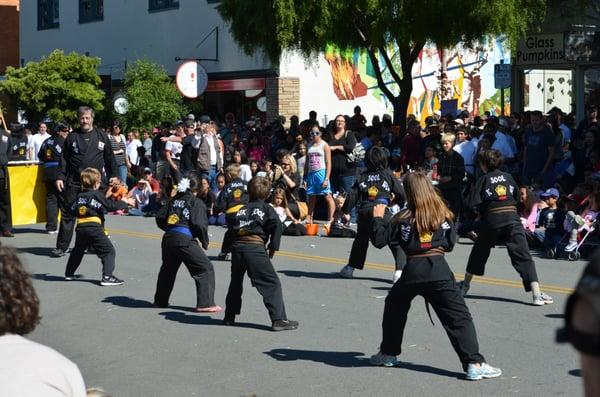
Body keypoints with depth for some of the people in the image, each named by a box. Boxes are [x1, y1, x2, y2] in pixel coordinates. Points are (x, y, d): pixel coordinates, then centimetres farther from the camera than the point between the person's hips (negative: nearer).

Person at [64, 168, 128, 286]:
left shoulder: (79, 196, 11)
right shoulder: (97, 195, -6)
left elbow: (72, 210, 14)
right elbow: (111, 206, -8)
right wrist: (123, 203, 7)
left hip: (80, 228, 6)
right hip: (94, 228, -6)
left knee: (77, 251, 28)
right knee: (109, 251, -3)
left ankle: (69, 273, 36)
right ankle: (107, 276, -16)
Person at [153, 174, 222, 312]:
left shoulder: (174, 200, 17)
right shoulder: (196, 202, -1)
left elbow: (160, 217, 17)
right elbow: (199, 224, -10)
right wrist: (205, 242, 4)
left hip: (168, 238, 7)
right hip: (185, 239, -7)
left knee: (168, 269, 28)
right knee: (205, 269, -1)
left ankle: (160, 301, 39)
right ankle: (205, 304, -7)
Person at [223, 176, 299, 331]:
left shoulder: (242, 209, 23)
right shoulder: (266, 208, 7)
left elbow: (231, 227, 18)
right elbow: (276, 225, -7)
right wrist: (273, 247, 1)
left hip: (237, 247, 5)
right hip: (255, 248, -5)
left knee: (236, 283, 24)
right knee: (272, 284, -3)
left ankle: (229, 317, 31)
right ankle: (279, 319, -11)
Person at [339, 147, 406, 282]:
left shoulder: (362, 177, 13)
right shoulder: (388, 174, 6)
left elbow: (353, 196, 9)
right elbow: (401, 193, 7)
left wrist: (345, 211, 18)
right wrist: (399, 204, 26)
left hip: (364, 211, 4)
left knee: (361, 239, 25)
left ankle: (350, 267, 32)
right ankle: (400, 269, -14)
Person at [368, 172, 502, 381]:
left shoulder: (403, 218, 2)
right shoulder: (443, 215, 5)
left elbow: (379, 240, 4)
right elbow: (450, 243, 11)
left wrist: (378, 217, 18)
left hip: (412, 270, 1)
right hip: (438, 269, 0)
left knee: (394, 307, 27)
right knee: (458, 316, -3)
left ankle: (388, 353, 34)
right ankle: (474, 363, -15)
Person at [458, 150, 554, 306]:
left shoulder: (483, 180, 2)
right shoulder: (508, 177, 10)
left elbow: (472, 205, -4)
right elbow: (517, 198, 16)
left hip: (491, 221, -1)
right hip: (512, 219, 1)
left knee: (479, 252, 22)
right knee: (523, 257, -5)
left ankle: (465, 285, 38)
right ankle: (537, 294, -16)